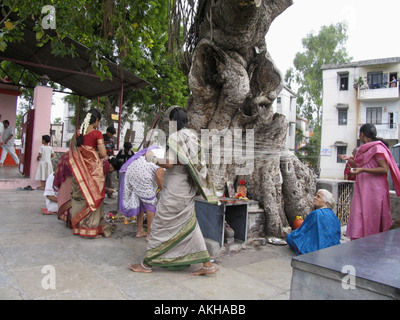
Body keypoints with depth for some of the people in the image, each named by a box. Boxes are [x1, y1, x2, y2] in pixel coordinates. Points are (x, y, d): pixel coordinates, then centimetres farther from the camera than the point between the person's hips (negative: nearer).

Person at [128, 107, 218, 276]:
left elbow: (169, 164, -19)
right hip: (188, 187, 8)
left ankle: (147, 263, 17)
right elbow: (196, 160, 14)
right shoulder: (193, 136, 10)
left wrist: (152, 158, -4)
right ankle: (207, 264, 14)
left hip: (174, 188, -8)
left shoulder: (174, 137, -13)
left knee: (161, 223, 3)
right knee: (189, 224, 13)